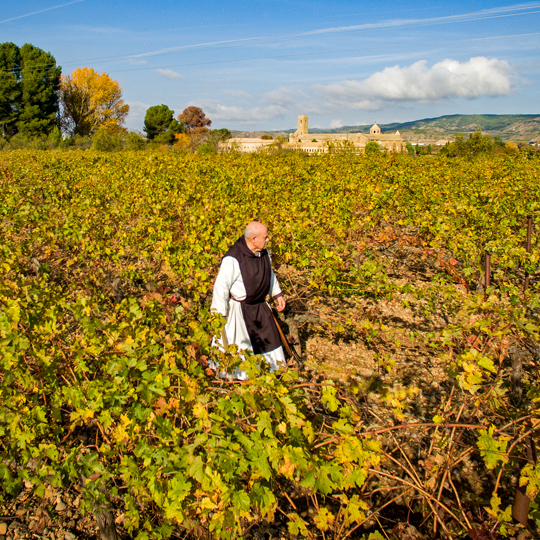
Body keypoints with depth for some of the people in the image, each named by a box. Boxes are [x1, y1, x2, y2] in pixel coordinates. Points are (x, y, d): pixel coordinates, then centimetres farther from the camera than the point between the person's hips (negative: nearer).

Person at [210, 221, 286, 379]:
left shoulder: (264, 252, -4)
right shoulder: (233, 259, -28)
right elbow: (221, 286, -25)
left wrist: (277, 294, 21)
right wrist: (219, 316, -23)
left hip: (259, 306, 7)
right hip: (238, 308, -7)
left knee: (268, 339, 19)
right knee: (237, 343, 6)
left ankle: (275, 369, 43)